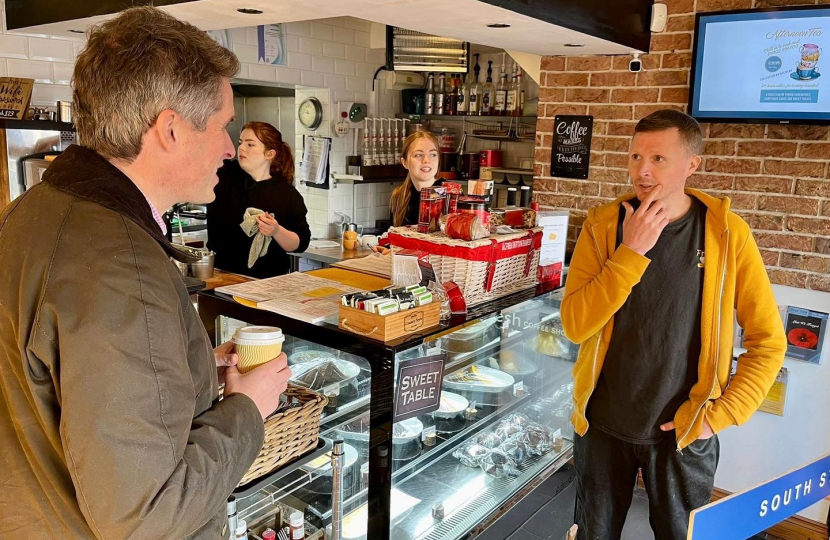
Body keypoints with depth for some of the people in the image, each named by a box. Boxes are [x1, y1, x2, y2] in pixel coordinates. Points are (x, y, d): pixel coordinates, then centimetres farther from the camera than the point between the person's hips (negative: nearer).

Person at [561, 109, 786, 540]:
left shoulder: (726, 233, -10)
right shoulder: (603, 225, -8)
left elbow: (768, 339, -5)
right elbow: (575, 326, -17)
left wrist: (720, 416, -9)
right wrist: (631, 251, -24)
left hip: (684, 432, -1)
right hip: (603, 425, 1)